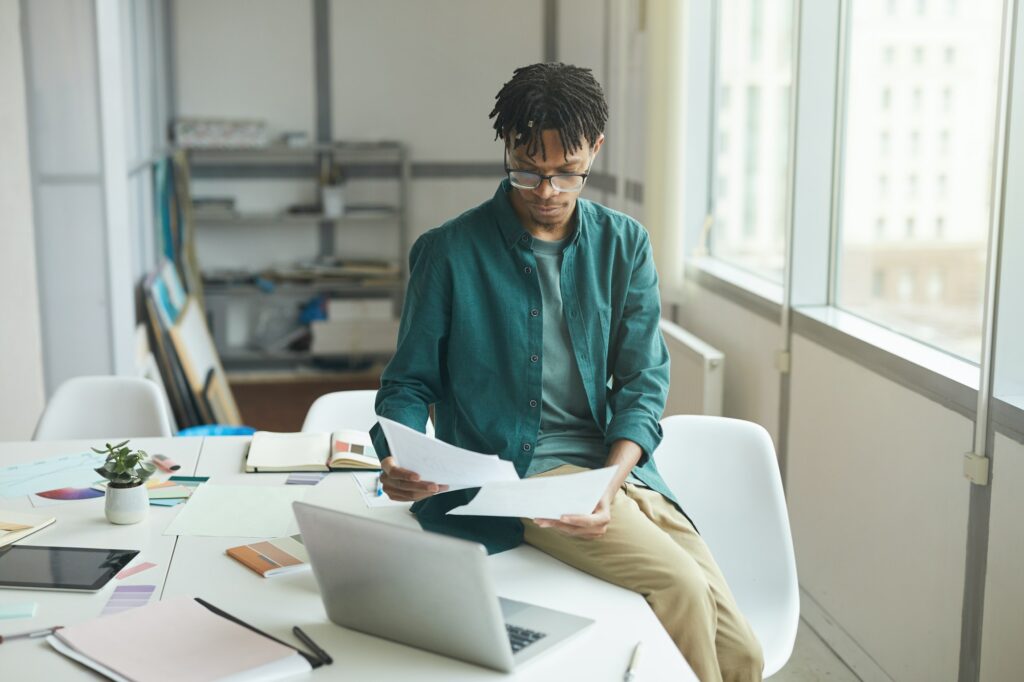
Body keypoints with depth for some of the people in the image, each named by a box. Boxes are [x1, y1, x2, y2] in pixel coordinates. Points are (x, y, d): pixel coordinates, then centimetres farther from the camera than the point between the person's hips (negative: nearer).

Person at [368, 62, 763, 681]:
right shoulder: (450, 252, -1)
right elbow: (410, 382, 4)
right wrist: (399, 460, -18)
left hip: (617, 466, 4)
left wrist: (610, 483, -14)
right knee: (678, 581, -26)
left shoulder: (625, 245, 8)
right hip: (516, 470, -4)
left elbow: (644, 379, 4)